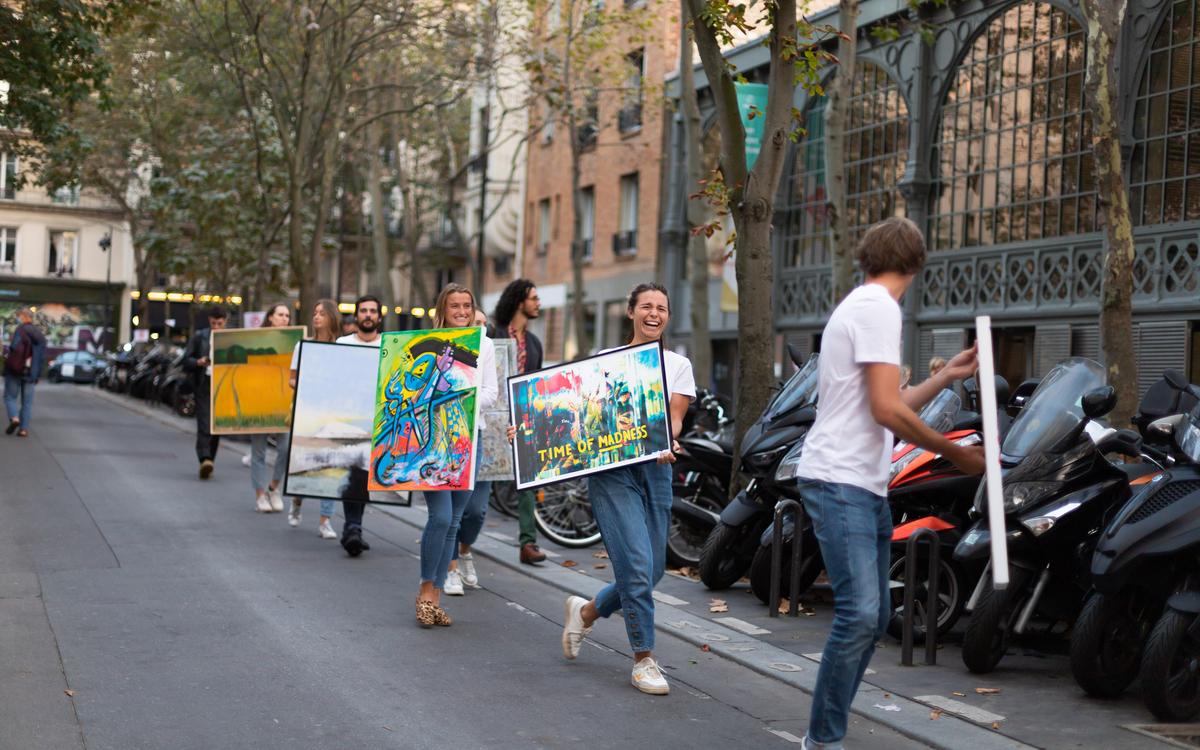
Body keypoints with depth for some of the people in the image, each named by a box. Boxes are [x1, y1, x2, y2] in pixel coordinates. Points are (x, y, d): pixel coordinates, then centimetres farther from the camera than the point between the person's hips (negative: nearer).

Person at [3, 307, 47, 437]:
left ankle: (14, 418, -18)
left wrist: (10, 342, 2)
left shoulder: (20, 330, -8)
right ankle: (23, 429, 1)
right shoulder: (40, 335, 12)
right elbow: (42, 357, 12)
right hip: (30, 372, 5)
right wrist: (38, 375, 16)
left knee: (9, 396, 5)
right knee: (27, 401, 6)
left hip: (14, 371, -5)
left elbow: (14, 348, -20)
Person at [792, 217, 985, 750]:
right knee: (860, 613, -16)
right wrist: (956, 453, -8)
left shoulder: (862, 305, 21)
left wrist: (947, 376, 28)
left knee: (873, 617, 12)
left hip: (867, 487, 11)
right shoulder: (878, 308, -11)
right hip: (840, 481, -11)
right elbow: (886, 410, -17)